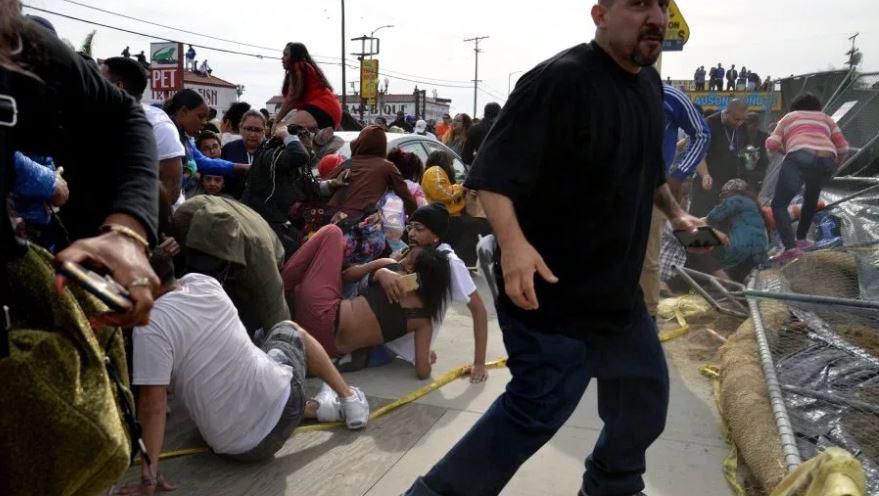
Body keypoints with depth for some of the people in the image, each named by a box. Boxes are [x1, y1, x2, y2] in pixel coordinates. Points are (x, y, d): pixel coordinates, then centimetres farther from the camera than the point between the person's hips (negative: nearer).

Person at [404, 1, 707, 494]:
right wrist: (513, 242, -39)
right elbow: (493, 170, -26)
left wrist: (674, 212, 29)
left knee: (645, 395, 20)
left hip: (620, 291, 9)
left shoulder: (651, 85, 9)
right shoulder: (561, 79, -20)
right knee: (536, 411, -6)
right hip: (551, 291, -9)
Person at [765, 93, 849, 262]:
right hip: (826, 161, 4)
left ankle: (790, 247, -20)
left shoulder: (788, 118, 29)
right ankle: (801, 238, 35)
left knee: (779, 205, -1)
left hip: (800, 159, -4)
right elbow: (843, 148, 24)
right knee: (812, 196, 32)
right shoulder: (825, 118, 33)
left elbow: (771, 145, 16)